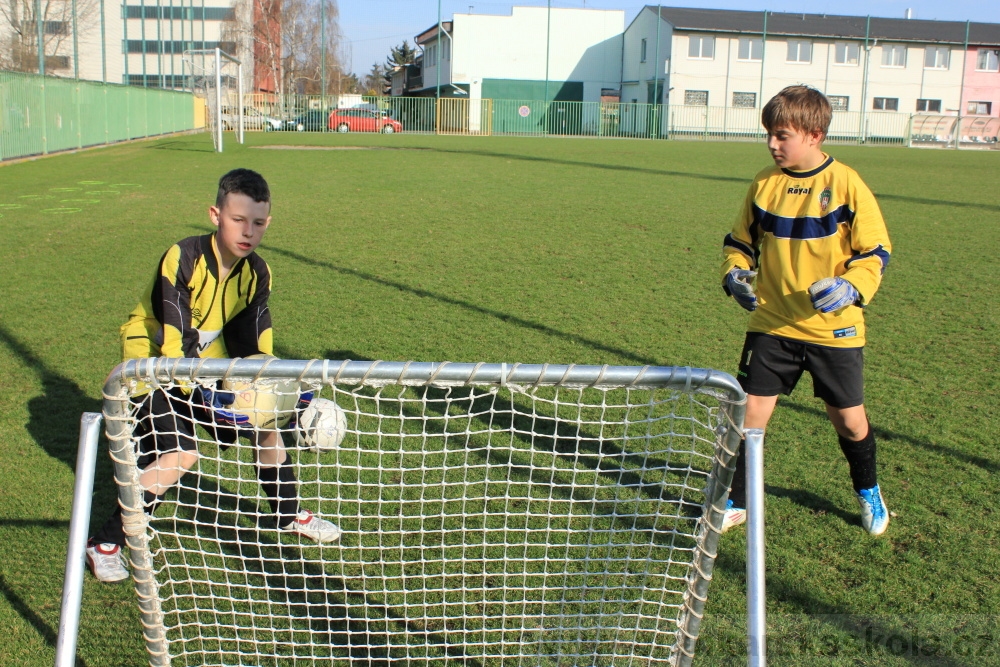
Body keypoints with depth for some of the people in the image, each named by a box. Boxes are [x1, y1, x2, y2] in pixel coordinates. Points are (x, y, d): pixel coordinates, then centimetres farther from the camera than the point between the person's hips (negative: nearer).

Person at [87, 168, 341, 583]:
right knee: (181, 453, -22)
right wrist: (202, 393, -41)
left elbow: (253, 345, -6)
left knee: (265, 425, 4)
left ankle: (289, 514, 28)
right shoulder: (182, 260, -28)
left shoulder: (257, 273, -10)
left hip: (209, 362, 6)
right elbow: (174, 343, -31)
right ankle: (104, 544, -7)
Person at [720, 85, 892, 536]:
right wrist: (735, 272, -7)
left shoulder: (846, 184, -9)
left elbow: (876, 250, -5)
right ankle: (736, 503, 17)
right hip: (771, 324, 2)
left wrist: (851, 286, -23)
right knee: (751, 412, -1)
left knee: (849, 420, 10)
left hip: (833, 327, -2)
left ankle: (868, 492, 39)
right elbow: (740, 240, 13)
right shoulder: (765, 183, 1)